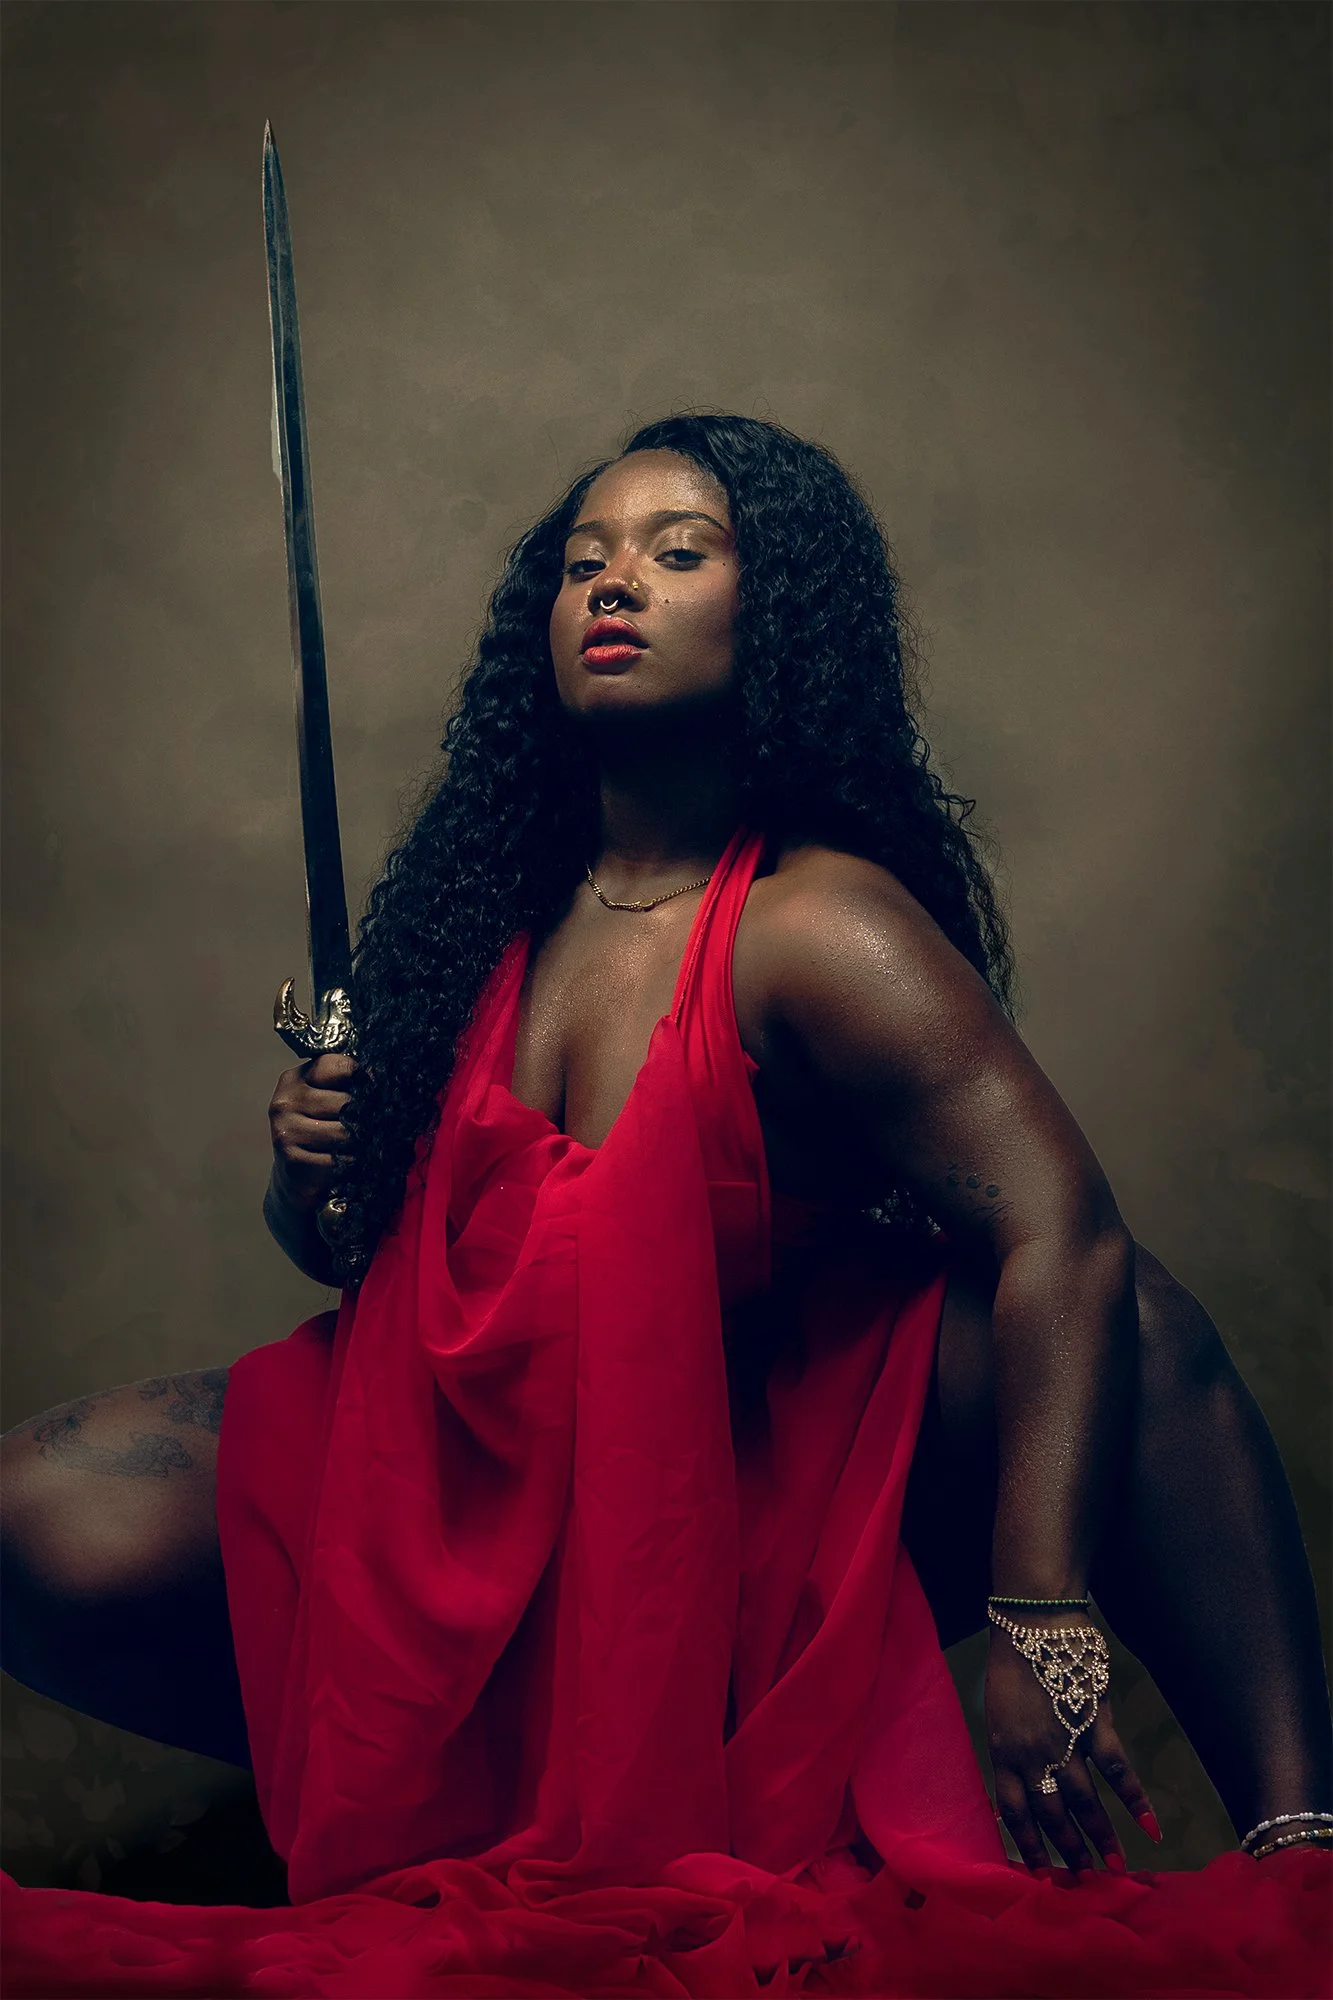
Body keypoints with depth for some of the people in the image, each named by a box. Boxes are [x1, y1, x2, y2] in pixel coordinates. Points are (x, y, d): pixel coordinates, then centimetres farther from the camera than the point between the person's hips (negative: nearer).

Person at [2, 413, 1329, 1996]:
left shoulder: (818, 932, -16)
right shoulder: (493, 906, 1)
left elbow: (1064, 1244, -28)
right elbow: (359, 1252, 12)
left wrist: (1043, 1629, -37)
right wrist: (315, 1187, -12)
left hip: (721, 1494, -5)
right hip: (445, 1468, 5)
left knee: (1136, 1328, -27)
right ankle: (381, 1781, 11)